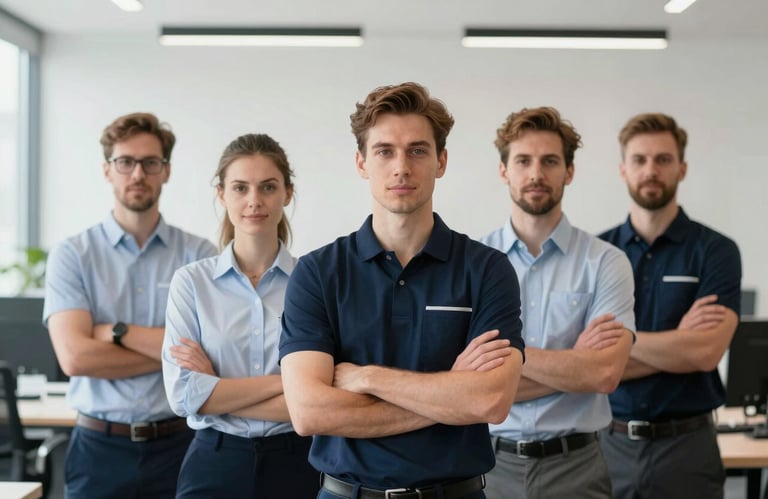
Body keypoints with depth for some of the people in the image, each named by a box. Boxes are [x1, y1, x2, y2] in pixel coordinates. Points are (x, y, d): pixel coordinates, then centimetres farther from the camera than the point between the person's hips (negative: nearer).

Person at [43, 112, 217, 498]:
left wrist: (119, 332, -12)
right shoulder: (72, 255, -1)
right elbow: (75, 356, -13)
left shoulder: (199, 255, -1)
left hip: (179, 443, 0)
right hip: (100, 447, 0)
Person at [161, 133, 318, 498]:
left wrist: (216, 390, -12)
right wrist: (285, 381, -15)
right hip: (214, 464, 0)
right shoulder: (191, 281, -2)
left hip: (295, 463, 0)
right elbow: (183, 394, -10)